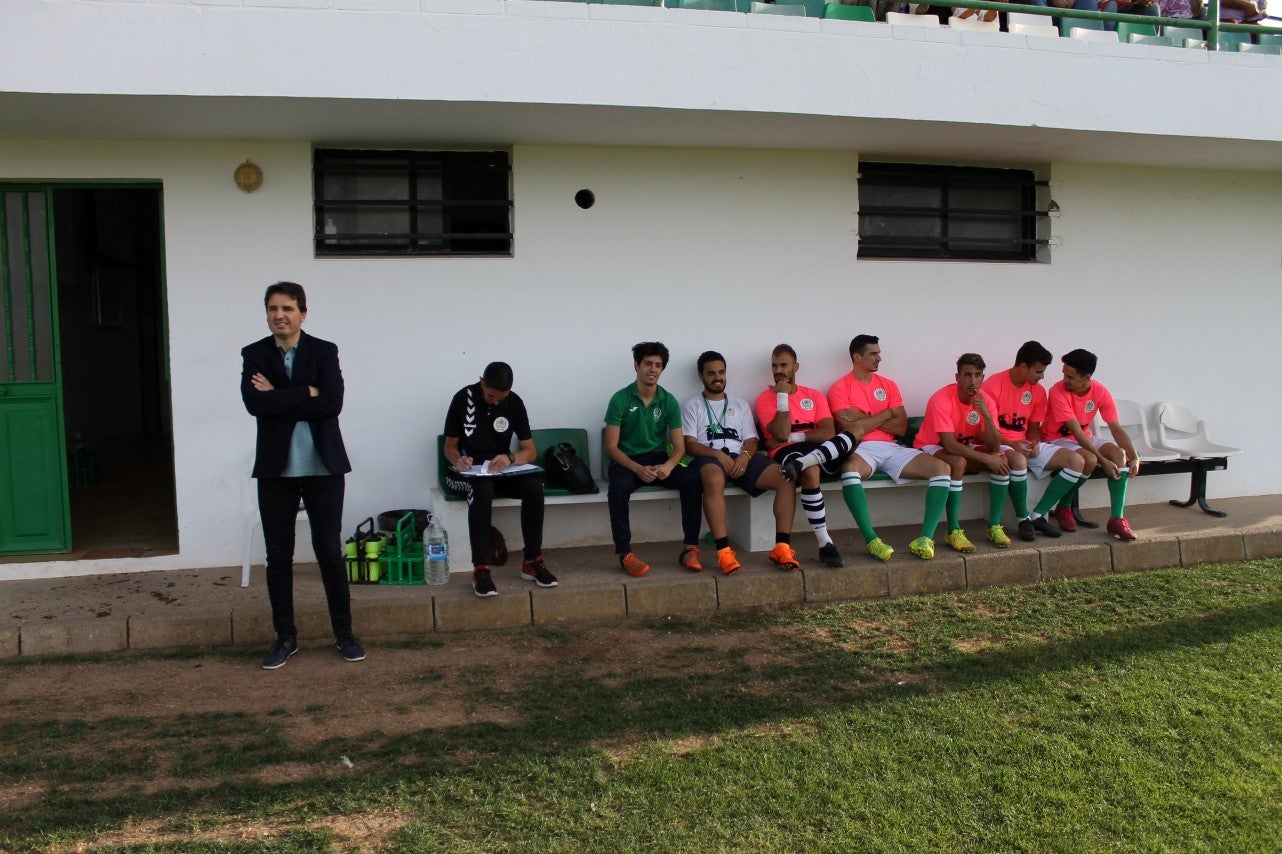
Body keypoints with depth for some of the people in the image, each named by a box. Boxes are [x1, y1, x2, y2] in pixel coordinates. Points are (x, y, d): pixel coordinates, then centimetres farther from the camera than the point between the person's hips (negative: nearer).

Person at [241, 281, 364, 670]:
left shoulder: (325, 352, -1)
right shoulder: (254, 355, 3)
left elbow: (332, 404, -16)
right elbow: (254, 403, -14)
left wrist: (279, 397, -13)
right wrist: (305, 394, -14)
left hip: (322, 466, -2)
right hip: (275, 468, 2)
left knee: (330, 551, 3)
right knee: (278, 555, 8)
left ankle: (344, 633, 17)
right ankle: (285, 637, 21)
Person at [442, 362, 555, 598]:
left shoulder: (514, 402, 0)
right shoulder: (464, 398, -7)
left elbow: (531, 452, 0)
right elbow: (450, 446, 0)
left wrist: (510, 458, -23)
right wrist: (458, 460, -23)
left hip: (500, 470, 3)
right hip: (467, 471, -3)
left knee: (534, 485, -28)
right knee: (483, 489, -39)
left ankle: (532, 561, -16)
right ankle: (480, 570, -37)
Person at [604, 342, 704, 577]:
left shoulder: (669, 401, 3)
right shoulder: (620, 399, -6)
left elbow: (679, 447, 3)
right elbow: (611, 447, -8)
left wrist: (668, 465, -21)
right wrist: (638, 469, -24)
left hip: (659, 460, 3)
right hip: (627, 461, -3)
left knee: (693, 481, -25)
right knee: (619, 486, -37)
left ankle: (690, 548, -19)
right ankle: (625, 554, -29)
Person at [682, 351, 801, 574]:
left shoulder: (740, 404, 27)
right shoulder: (692, 406, 16)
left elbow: (751, 441, 16)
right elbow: (689, 444, 2)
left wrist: (745, 456, -9)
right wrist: (718, 454, -15)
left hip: (741, 458, 4)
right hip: (708, 458, -4)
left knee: (787, 477, -24)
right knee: (714, 479, -43)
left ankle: (782, 546, -27)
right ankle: (723, 551, -45)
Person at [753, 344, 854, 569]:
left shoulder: (814, 395, 18)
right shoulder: (765, 398, 9)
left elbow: (828, 433, 2)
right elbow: (782, 434, -7)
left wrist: (794, 436, -8)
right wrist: (782, 396, -4)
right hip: (785, 453, -3)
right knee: (811, 471, -39)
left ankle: (801, 464, -40)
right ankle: (825, 544, -33)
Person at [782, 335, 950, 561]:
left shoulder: (888, 385, 19)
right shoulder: (840, 388, 4)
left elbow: (900, 427, 8)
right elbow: (850, 429, -9)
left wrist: (864, 418, -2)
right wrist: (884, 414, 0)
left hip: (891, 448, 5)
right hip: (862, 449, -5)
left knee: (942, 468, -17)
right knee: (850, 468, -42)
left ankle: (925, 539, -23)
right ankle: (872, 541, -39)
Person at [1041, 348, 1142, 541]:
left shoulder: (1100, 392, -9)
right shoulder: (1058, 392, -24)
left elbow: (1116, 428, -6)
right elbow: (1077, 432, -28)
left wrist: (1134, 457, -19)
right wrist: (1103, 461, -33)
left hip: (1084, 438, 5)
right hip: (1058, 440, -5)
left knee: (1119, 453, -22)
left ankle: (1117, 518, -23)